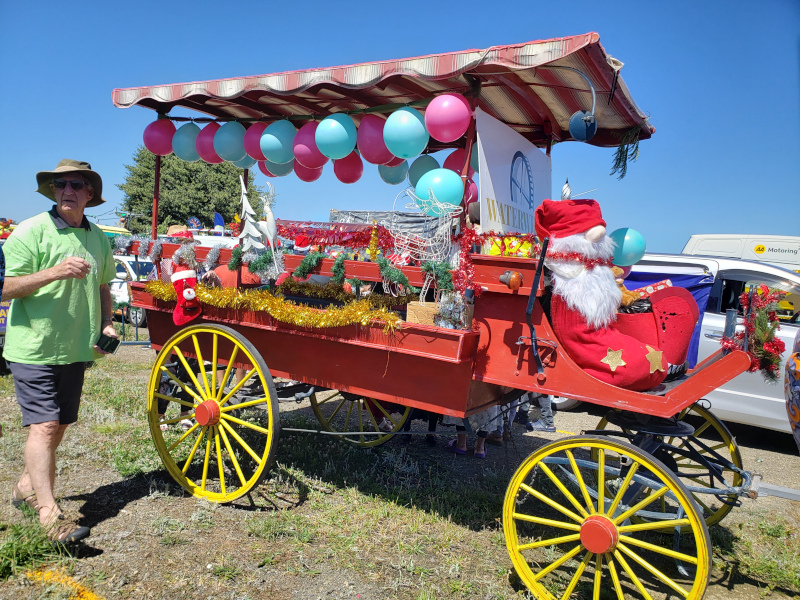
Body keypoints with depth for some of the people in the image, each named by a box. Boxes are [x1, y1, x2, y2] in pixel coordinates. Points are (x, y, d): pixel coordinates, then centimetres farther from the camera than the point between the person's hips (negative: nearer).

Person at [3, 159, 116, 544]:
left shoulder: (98, 238, 11)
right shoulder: (31, 231, -8)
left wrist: (106, 325, 7)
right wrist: (55, 272, -27)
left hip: (75, 349, 6)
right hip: (33, 348, -6)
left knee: (59, 426, 15)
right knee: (43, 427, -9)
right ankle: (49, 515, -5)